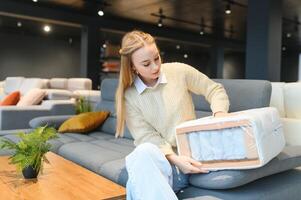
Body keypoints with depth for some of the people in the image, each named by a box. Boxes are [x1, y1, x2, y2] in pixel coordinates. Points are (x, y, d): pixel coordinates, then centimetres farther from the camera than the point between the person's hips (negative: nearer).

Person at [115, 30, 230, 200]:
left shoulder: (179, 71, 0)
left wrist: (220, 114, -13)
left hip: (192, 153, -2)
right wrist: (174, 158, -22)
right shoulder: (129, 96, 0)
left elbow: (215, 89, 9)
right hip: (161, 158, 2)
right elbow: (146, 137, -6)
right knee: (143, 152, -37)